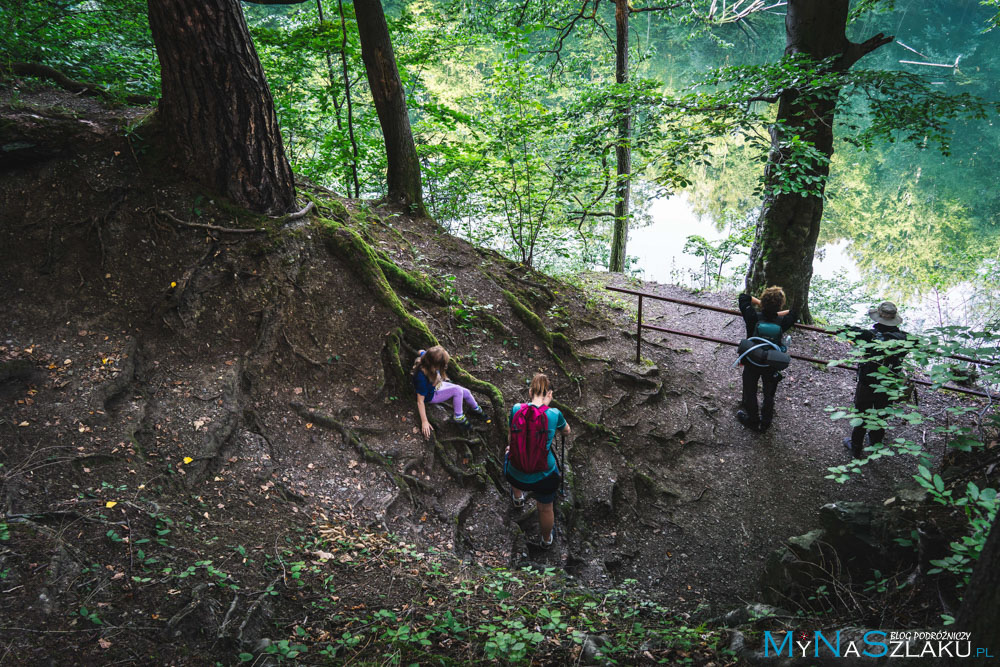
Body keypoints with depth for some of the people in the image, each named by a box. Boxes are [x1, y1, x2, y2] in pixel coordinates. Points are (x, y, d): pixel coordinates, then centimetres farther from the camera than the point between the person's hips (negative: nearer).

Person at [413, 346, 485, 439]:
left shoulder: (426, 356, -24)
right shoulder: (422, 378, -42)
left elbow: (421, 351, 4)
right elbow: (420, 401, -33)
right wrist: (424, 422, -30)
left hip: (438, 385, 8)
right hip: (431, 396, -8)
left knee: (466, 392, 7)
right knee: (457, 390, -26)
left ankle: (476, 410, 36)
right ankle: (459, 417, -8)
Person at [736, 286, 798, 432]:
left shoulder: (754, 318, -27)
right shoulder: (782, 322, -23)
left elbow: (743, 297, -13)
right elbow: (796, 312, -2)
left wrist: (760, 303, -11)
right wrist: (777, 313, -7)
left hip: (752, 363, -1)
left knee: (750, 393, 22)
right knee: (769, 394, 22)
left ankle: (752, 420, 38)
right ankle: (765, 423, 37)